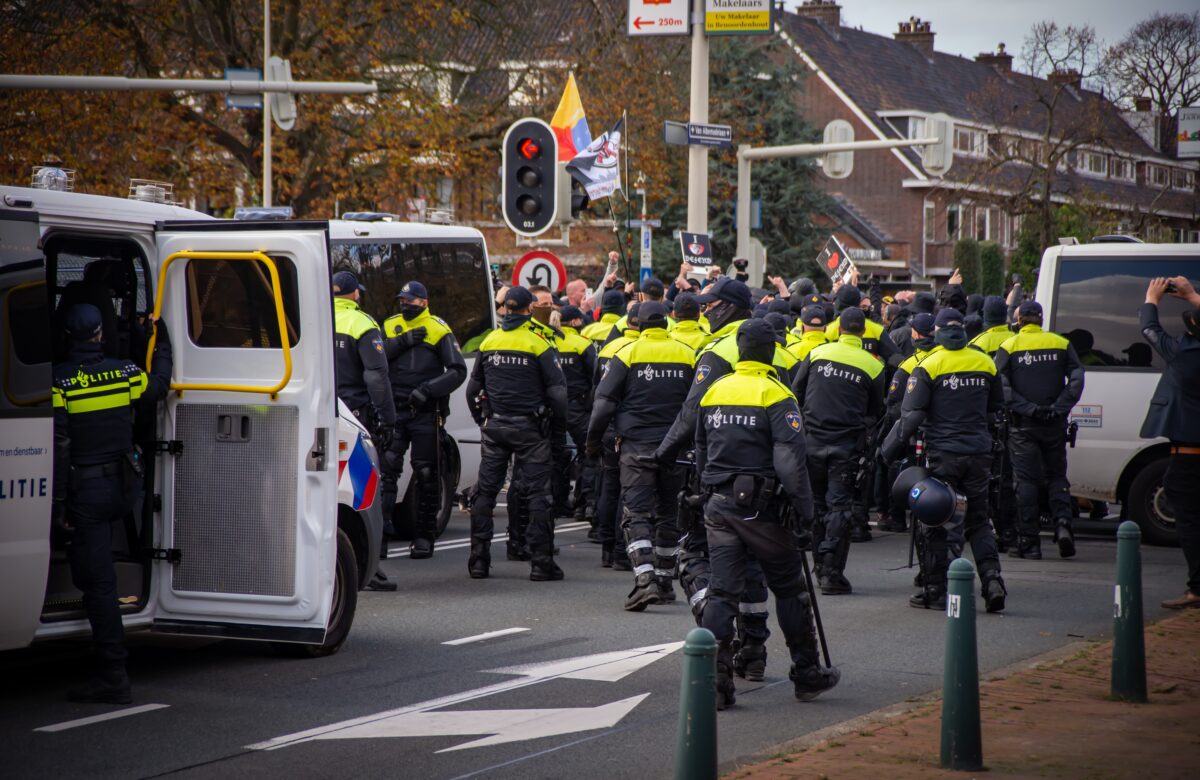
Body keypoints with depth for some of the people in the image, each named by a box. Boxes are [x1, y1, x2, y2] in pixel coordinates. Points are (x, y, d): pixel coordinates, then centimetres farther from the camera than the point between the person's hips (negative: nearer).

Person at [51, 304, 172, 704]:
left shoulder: (60, 382, -14)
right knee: (98, 576, 24)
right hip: (123, 488, 5)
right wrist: (162, 344, 40)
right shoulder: (126, 373, 0)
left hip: (85, 491, -5)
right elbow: (158, 386, 23)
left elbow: (58, 446, -17)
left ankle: (113, 676, -5)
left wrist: (56, 503, -14)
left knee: (97, 582, -4)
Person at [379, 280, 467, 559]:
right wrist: (403, 341, -13)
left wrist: (427, 390, -15)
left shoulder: (439, 330, 2)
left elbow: (458, 371, -4)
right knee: (386, 468, -8)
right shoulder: (390, 326, 12)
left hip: (425, 413, -2)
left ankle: (424, 536, 10)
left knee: (427, 475, 3)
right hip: (393, 412, 2)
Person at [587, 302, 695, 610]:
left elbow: (605, 402, -6)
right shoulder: (688, 355, 3)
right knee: (667, 515, 15)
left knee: (637, 515, -4)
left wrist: (593, 440, 6)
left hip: (636, 447, -3)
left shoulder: (627, 354, -5)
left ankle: (645, 580, -22)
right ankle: (665, 581, 23)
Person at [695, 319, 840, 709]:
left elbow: (701, 453, 18)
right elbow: (790, 459, -17)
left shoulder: (713, 391, 9)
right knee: (789, 589, 9)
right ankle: (807, 675, 18)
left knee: (721, 592, 3)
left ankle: (715, 681, -5)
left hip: (719, 505, 5)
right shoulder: (776, 395, -10)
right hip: (760, 507, -5)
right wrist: (805, 508, -11)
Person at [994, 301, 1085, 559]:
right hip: (1054, 424, 2)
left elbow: (1001, 387, -11)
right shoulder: (1061, 344, 4)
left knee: (1026, 480, 1)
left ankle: (1028, 542, 1)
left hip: (1023, 424, -2)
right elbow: (1077, 379, -3)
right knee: (1056, 476, 14)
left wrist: (1026, 409, -12)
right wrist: (1059, 408, -7)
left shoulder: (1009, 347, -2)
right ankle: (1062, 524, -8)